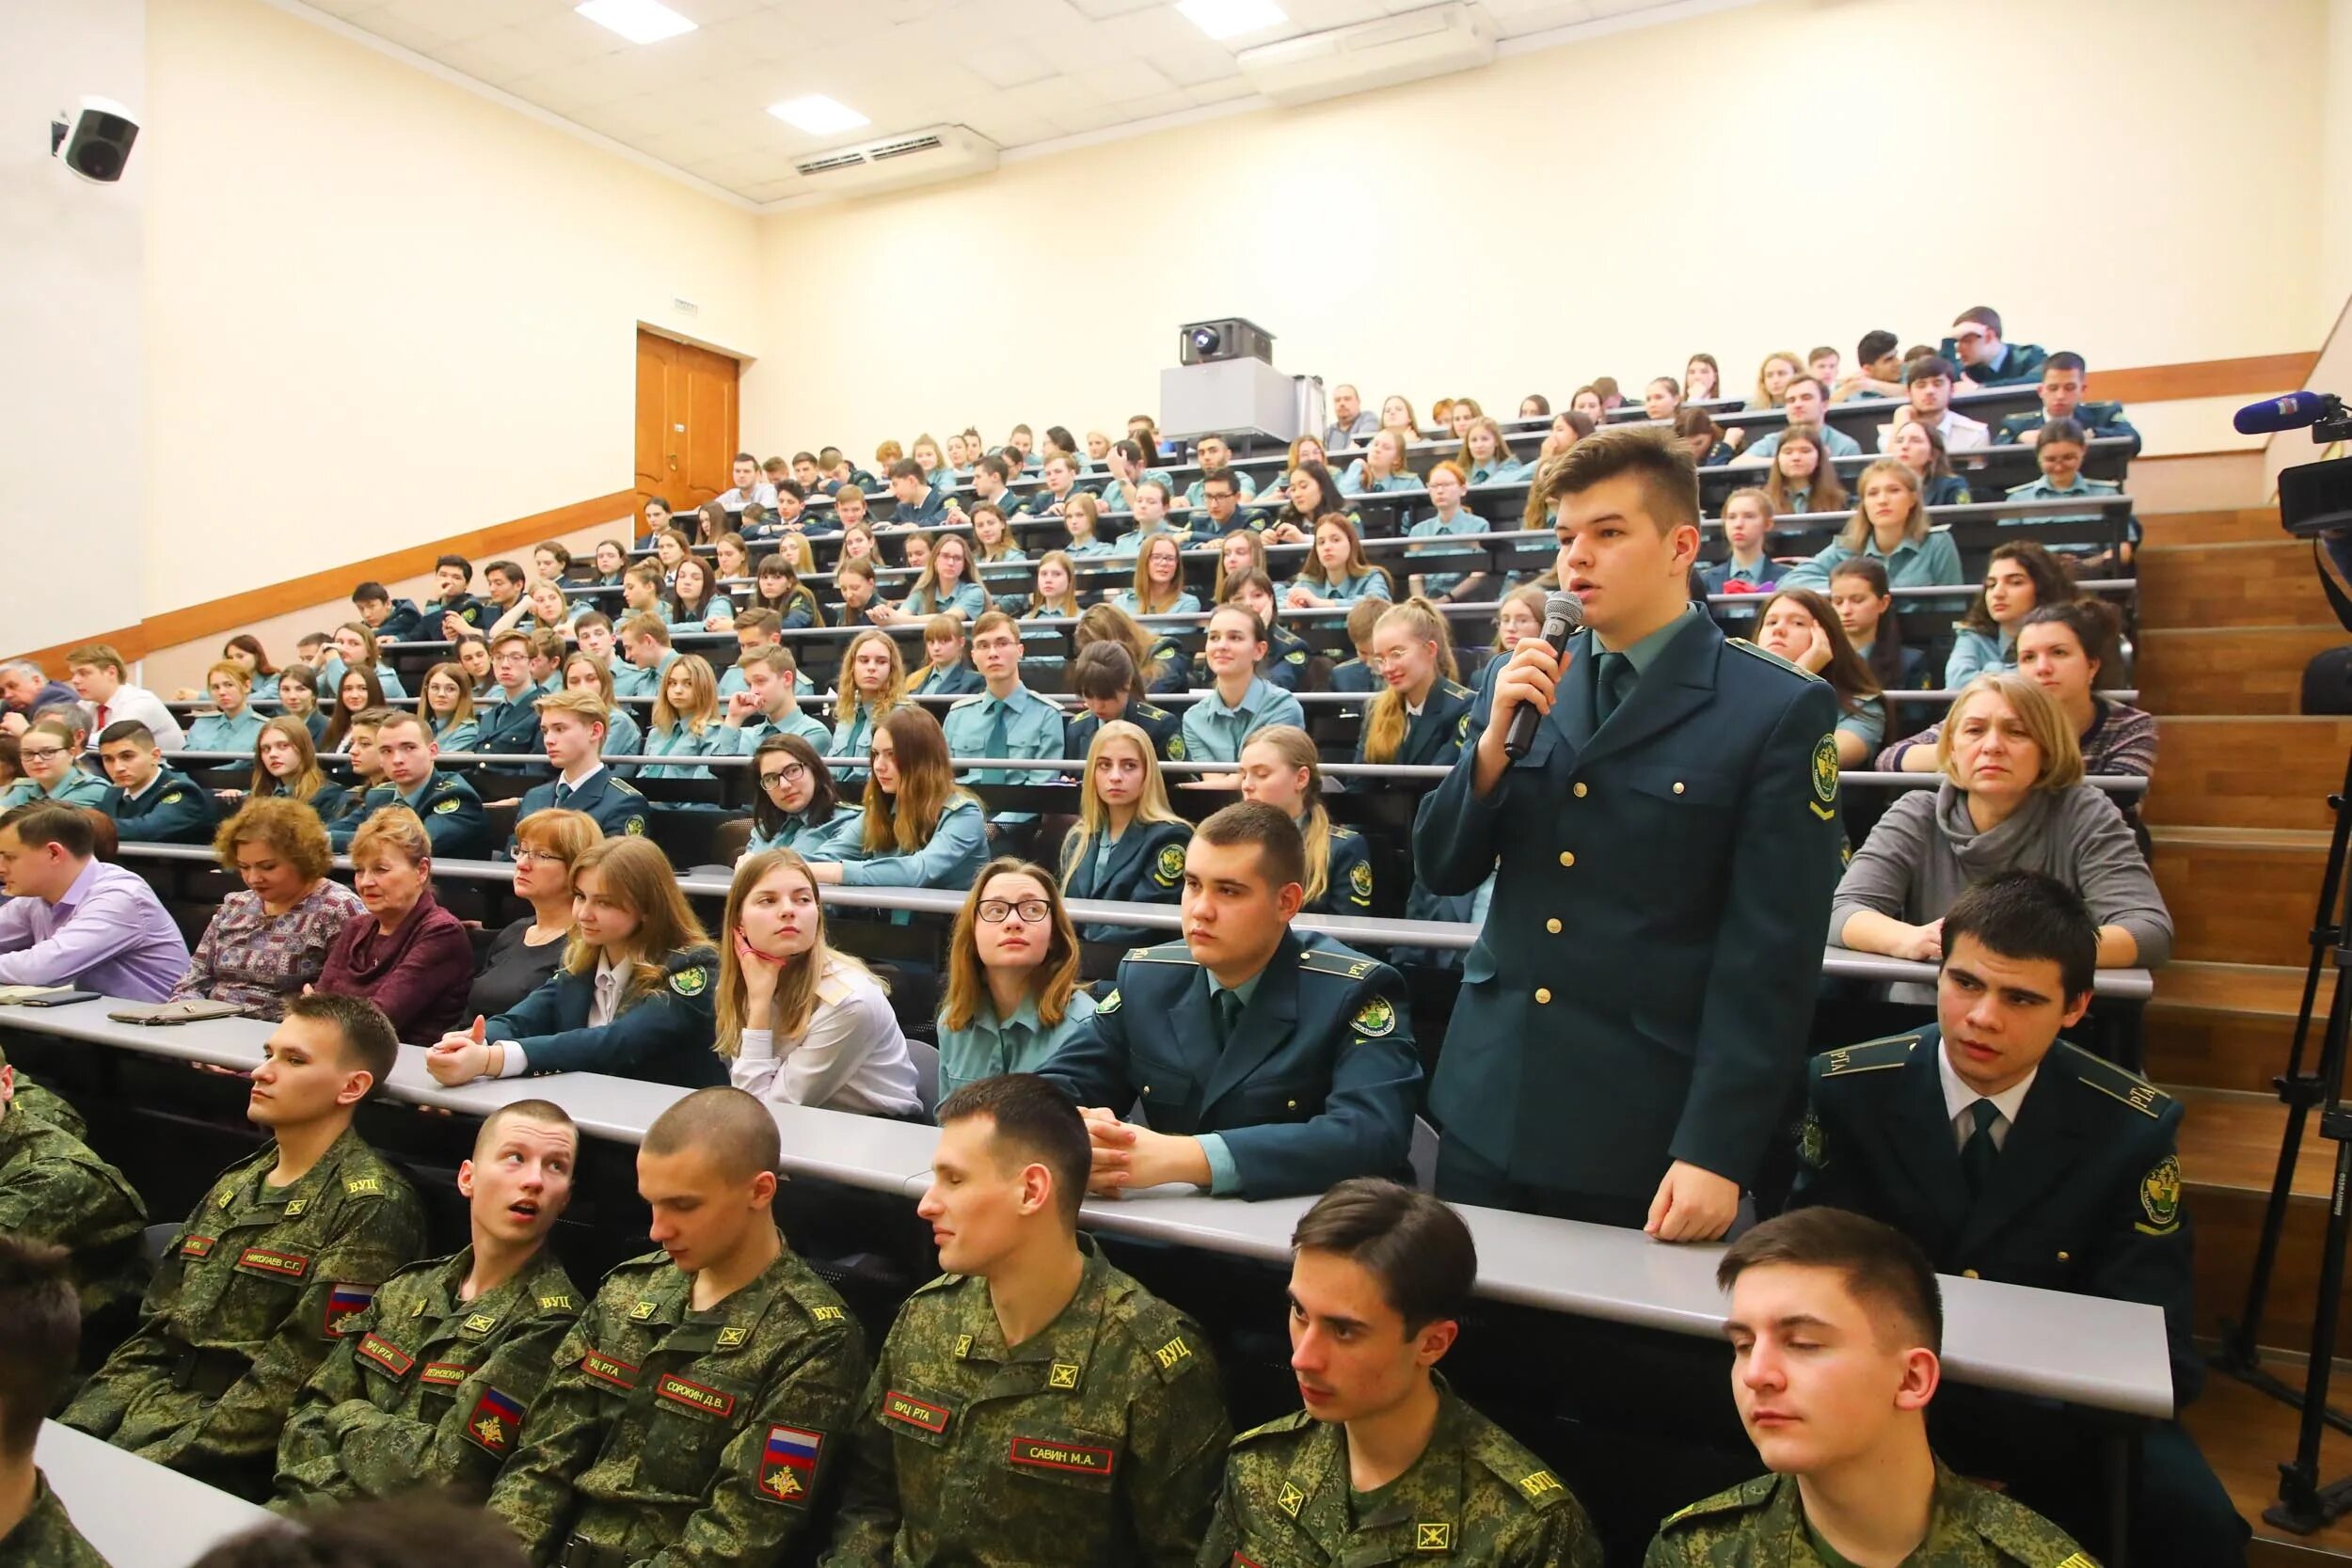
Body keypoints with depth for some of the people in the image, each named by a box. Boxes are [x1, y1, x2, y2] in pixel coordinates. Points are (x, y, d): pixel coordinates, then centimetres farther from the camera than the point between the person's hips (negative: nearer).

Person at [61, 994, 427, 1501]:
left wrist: (157, 1461, -17)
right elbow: (153, 1334, 13)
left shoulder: (370, 1208, -13)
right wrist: (66, 1437, 1)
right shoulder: (235, 1185, 13)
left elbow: (293, 1381, -16)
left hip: (242, 1457, -7)